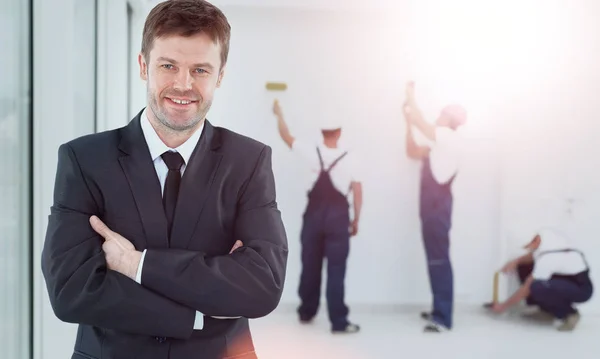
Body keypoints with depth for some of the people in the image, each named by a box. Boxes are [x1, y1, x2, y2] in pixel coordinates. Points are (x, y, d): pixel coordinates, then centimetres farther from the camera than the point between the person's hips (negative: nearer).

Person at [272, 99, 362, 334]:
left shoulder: (312, 152, -1)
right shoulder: (348, 159, -1)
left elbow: (286, 137, 12)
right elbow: (357, 192, -1)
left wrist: (279, 114, 28)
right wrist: (356, 220, 8)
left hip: (314, 214, 2)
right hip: (338, 216, -2)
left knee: (310, 266, 15)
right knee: (336, 270, -2)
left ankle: (307, 312, 29)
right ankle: (338, 322, -3)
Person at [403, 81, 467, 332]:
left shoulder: (449, 138, -9)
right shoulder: (439, 143, 19)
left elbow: (421, 122, -17)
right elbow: (413, 152, 23)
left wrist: (410, 96, -3)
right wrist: (408, 122, 15)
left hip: (438, 207, -10)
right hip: (432, 207, 10)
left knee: (439, 260, -12)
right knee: (435, 259, 12)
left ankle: (443, 318, -12)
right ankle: (440, 310, 20)